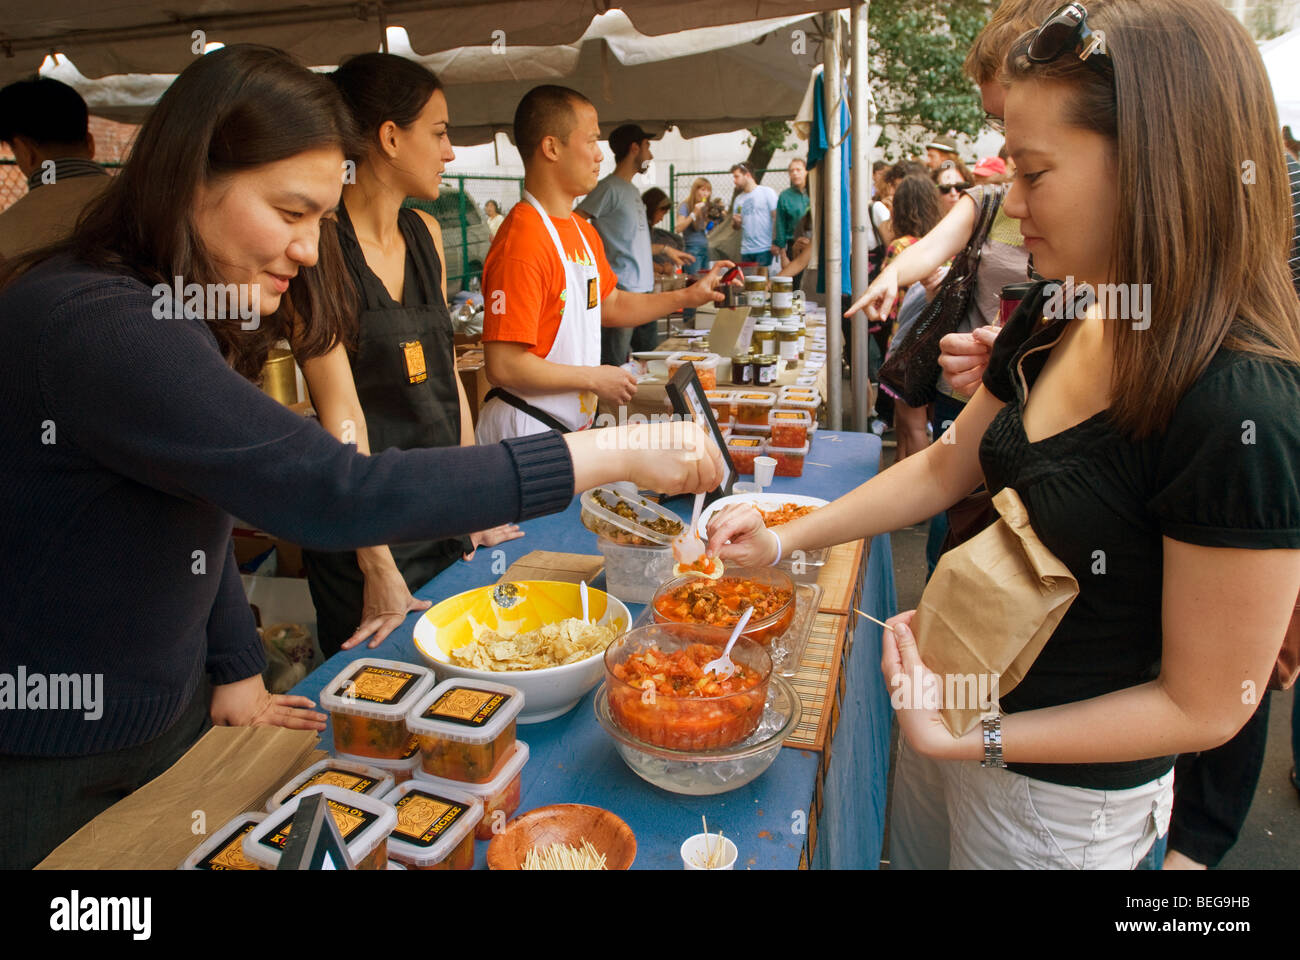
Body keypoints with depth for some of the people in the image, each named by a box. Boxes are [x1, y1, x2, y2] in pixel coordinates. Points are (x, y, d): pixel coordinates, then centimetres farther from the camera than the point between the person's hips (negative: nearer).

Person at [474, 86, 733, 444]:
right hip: (527, 429, -9)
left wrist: (686, 297, 15)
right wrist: (594, 379, -16)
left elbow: (609, 305, 24)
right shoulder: (522, 243, -22)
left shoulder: (583, 232, 10)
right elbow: (504, 366, -25)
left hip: (572, 426, 9)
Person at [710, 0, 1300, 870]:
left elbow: (1206, 707, -22)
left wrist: (970, 737, -22)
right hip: (955, 707, 7)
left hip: (1066, 802, -6)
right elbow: (945, 468, 6)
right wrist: (786, 540, 1)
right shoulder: (1052, 320, -6)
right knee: (906, 855, 26)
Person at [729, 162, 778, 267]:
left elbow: (776, 217, -6)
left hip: (765, 249, -5)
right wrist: (736, 222, -3)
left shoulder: (767, 192, 0)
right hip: (745, 251, 5)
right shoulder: (739, 198, 16)